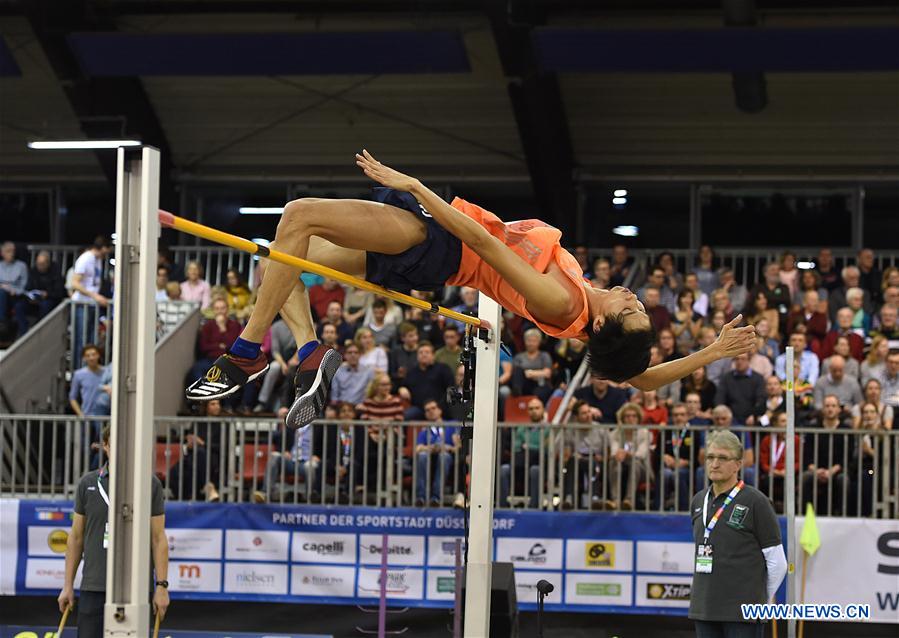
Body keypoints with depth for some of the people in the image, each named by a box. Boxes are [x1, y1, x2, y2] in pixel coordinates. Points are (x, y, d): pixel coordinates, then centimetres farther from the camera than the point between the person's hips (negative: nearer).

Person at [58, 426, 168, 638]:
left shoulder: (151, 485, 1)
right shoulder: (88, 483, 6)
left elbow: (158, 539, 1)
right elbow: (76, 537, 11)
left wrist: (162, 586, -6)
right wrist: (68, 585, 7)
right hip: (93, 588, 1)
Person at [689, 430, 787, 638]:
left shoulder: (756, 502, -7)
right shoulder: (698, 501, 12)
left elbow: (777, 562, -3)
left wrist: (759, 600, 6)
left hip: (743, 613, -6)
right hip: (704, 611, 6)